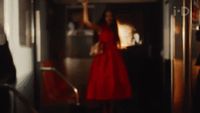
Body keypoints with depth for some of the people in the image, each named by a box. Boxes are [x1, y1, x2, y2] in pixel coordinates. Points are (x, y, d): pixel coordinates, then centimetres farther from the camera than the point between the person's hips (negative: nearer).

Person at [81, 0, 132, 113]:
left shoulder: (114, 29, 16)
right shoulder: (100, 28, -1)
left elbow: (116, 44, 16)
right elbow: (86, 21, -16)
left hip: (114, 58, 5)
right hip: (103, 58, -5)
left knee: (113, 84, 7)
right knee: (103, 84, -4)